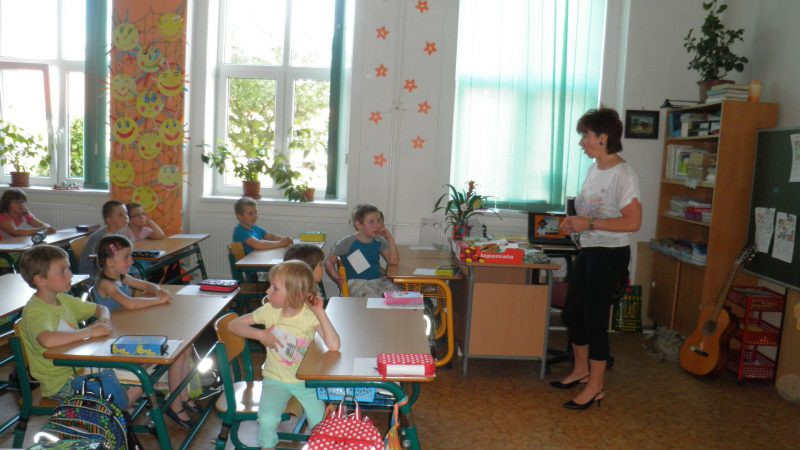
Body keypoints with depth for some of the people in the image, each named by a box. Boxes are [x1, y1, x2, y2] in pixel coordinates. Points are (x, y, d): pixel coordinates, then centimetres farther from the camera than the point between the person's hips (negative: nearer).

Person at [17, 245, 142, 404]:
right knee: (132, 391, -19)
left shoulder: (63, 299, 8)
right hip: (62, 384, -8)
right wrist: (90, 331, -29)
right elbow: (48, 340, -40)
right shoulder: (34, 311, -19)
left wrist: (103, 319, -4)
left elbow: (101, 308, 19)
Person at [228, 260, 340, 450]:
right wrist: (260, 334, -16)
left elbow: (333, 346, -30)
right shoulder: (269, 310, -10)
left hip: (305, 379, -1)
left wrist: (320, 312, -31)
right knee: (267, 420, -23)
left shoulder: (310, 314, -17)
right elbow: (234, 324, -1)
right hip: (275, 379, 1)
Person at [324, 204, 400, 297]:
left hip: (378, 280, 5)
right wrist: (336, 277, -19)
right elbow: (329, 262, 0)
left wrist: (389, 238, -2)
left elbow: (394, 261, 3)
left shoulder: (379, 241, 10)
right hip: (356, 282, -5)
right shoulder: (347, 242, -3)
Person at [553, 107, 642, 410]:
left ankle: (595, 387, 13)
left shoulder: (622, 174, -17)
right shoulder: (594, 169, 9)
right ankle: (581, 370, 35)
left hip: (610, 255, -9)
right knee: (572, 311, 16)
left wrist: (589, 224, -23)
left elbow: (633, 222, -23)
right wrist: (575, 221, 3)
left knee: (594, 318, -2)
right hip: (588, 251, 9)